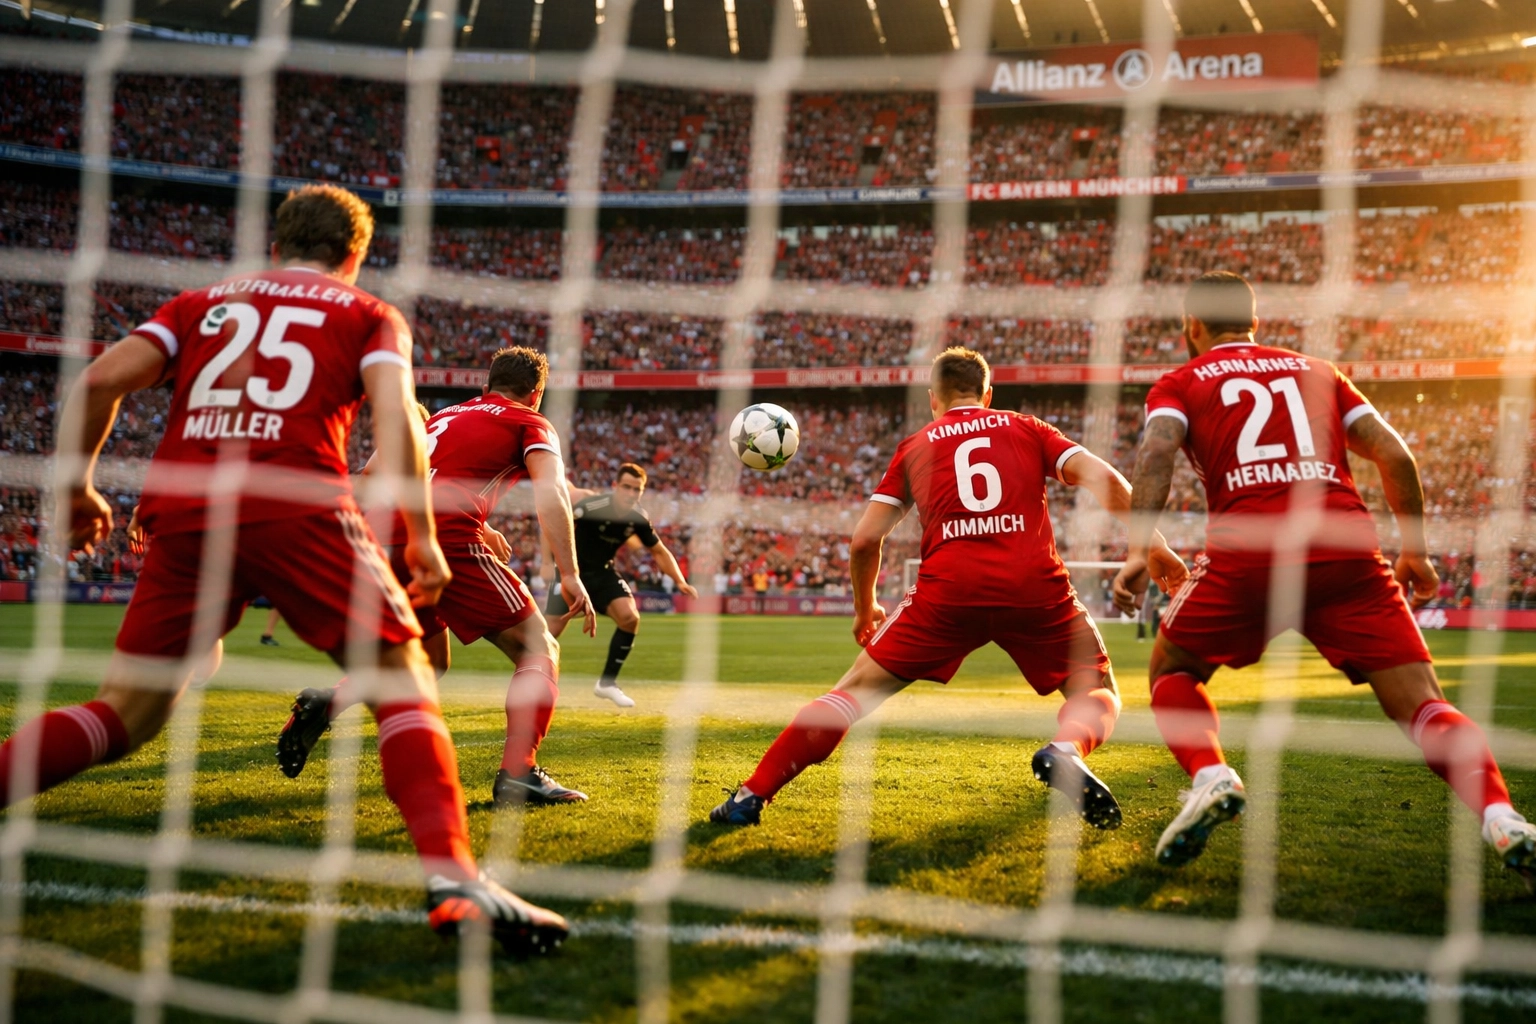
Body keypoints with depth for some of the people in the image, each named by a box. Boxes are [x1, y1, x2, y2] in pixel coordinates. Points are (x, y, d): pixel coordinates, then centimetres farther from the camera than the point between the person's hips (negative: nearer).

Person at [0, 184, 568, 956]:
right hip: (295, 506, -3)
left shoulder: (203, 301, 26)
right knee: (405, 688, 0)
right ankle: (452, 878, -18)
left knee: (126, 714, 13)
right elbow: (394, 417, 1)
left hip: (182, 509, 4)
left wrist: (77, 488, 23)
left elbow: (99, 380, 13)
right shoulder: (368, 314, 19)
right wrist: (422, 538, 5)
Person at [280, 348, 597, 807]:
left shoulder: (446, 416, 29)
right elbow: (550, 495, -4)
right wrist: (571, 576, -6)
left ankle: (323, 704, 5)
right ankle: (518, 773, -9)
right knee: (539, 649, 6)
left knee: (430, 661, 26)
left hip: (391, 540, 7)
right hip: (448, 542, -7)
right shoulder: (531, 423, 12)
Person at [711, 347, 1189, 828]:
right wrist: (1155, 548, 12)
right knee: (1097, 693, 17)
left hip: (948, 588, 0)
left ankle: (751, 796, 6)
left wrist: (864, 607, 32)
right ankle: (1067, 750, -17)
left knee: (857, 689, 12)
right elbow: (1105, 479, 7)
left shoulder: (915, 446, 21)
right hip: (1035, 585, 0)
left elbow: (865, 538, 16)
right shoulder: (1028, 429, 21)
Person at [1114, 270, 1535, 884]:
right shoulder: (1316, 371, 27)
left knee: (1172, 672, 20)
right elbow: (1395, 455, 18)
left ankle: (1211, 778, -6)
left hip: (1248, 550, -2)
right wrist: (1415, 552, 26)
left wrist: (1138, 552, -12)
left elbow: (1157, 451, -3)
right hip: (1347, 546, 2)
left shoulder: (1180, 384, 18)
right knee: (1419, 701, 0)